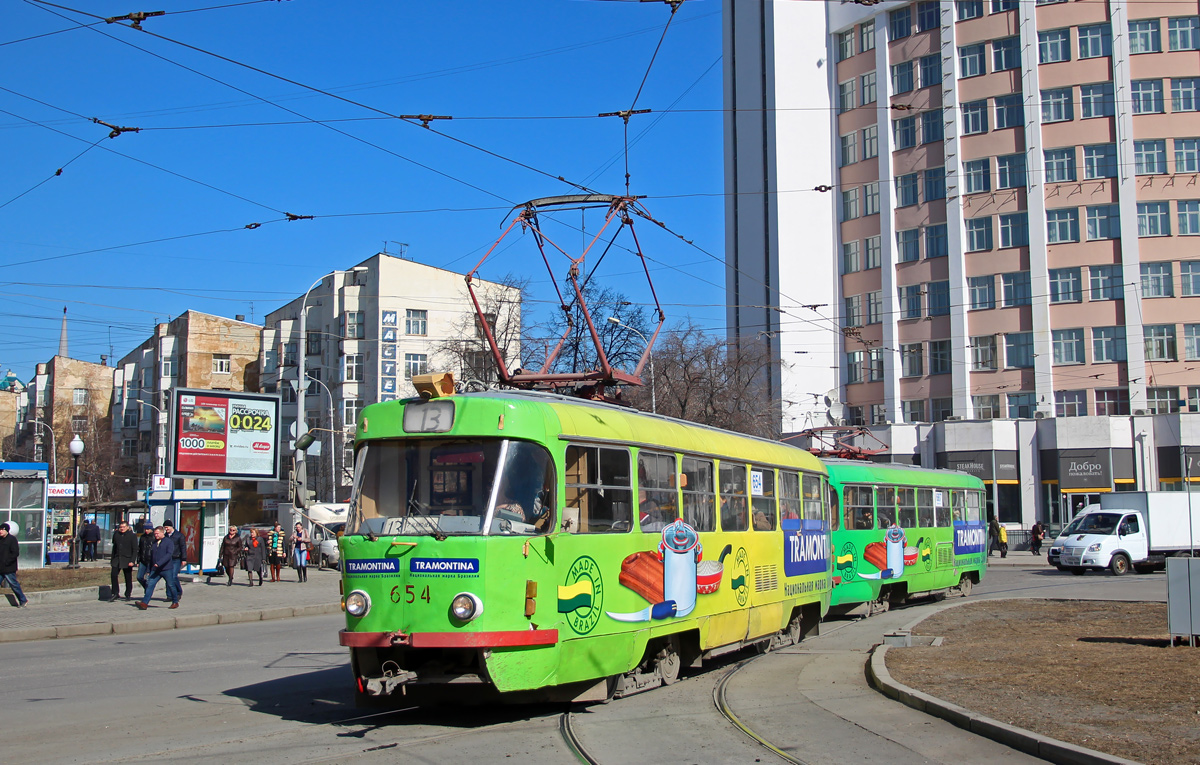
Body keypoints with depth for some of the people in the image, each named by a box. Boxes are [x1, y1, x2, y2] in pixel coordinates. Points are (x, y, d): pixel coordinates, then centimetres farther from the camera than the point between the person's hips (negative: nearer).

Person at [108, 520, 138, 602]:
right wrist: (112, 558, 14)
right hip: (117, 559, 4)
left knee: (128, 578, 3)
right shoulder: (116, 534, 8)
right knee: (113, 575, -8)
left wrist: (132, 561, -14)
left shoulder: (132, 536, -5)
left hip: (127, 560, -4)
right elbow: (114, 547, 17)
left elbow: (135, 550, -6)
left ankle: (128, 595, 16)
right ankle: (114, 594, 3)